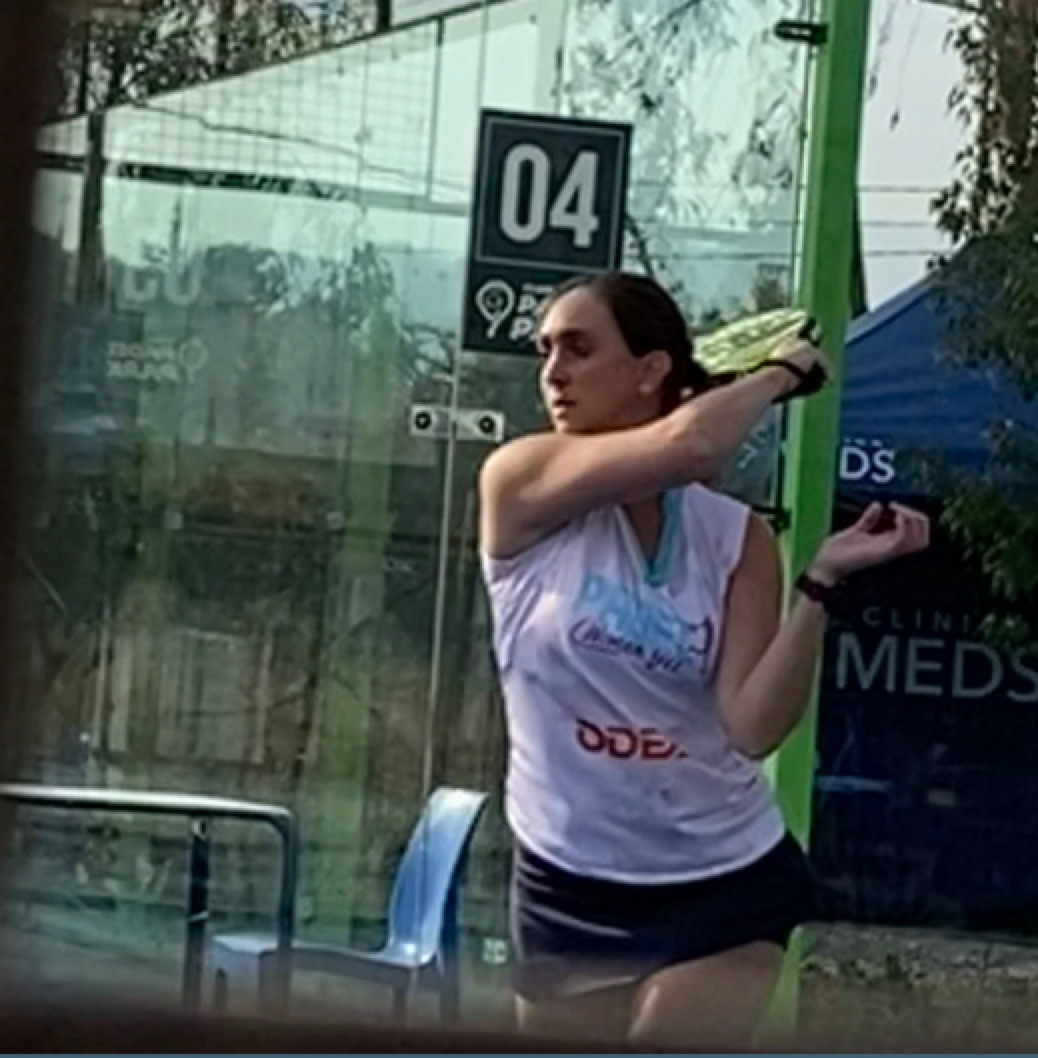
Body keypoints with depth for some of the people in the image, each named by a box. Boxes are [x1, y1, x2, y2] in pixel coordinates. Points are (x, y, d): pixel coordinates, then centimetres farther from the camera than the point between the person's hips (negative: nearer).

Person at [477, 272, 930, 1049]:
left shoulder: (736, 537, -4)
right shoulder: (521, 484, -9)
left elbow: (753, 727, -15)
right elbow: (686, 444, -27)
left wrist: (824, 580, -23)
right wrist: (780, 371, -10)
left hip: (723, 888, 0)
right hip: (568, 887, 0)